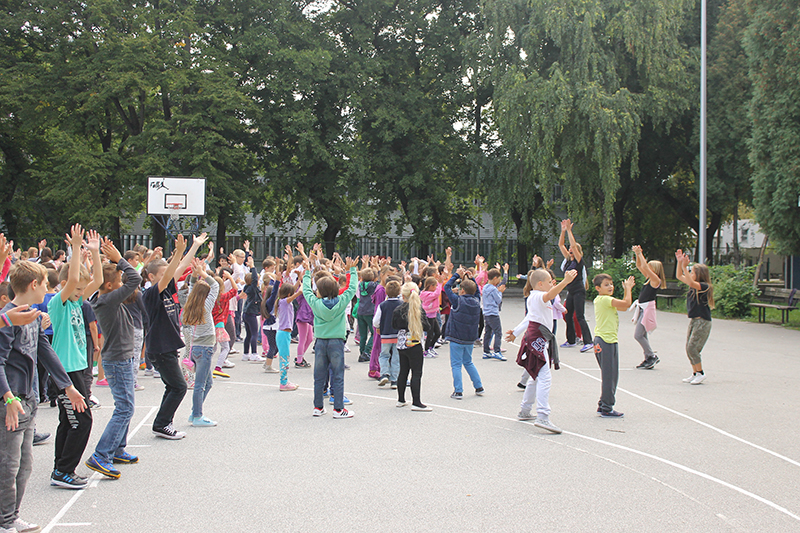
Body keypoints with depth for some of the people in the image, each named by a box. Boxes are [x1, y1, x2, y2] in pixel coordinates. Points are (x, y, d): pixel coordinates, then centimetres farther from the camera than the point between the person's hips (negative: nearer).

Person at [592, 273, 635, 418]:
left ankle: (603, 405, 23)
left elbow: (624, 306, 19)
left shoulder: (600, 300, 14)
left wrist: (627, 289, 13)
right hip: (607, 341, -10)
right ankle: (607, 408, -2)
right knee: (610, 376, -5)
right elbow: (626, 304, -23)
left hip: (601, 340, 10)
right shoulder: (605, 299, -15)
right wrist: (628, 288, -8)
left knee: (608, 375, 17)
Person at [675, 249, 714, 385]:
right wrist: (679, 262, 7)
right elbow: (679, 277, 19)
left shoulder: (705, 287, -14)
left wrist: (684, 267, -32)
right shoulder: (694, 286, 10)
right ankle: (695, 374, 17)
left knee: (692, 347, -12)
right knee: (689, 348, 8)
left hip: (702, 322, -9)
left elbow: (691, 283, -33)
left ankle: (700, 373, 1)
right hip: (693, 321, 9)